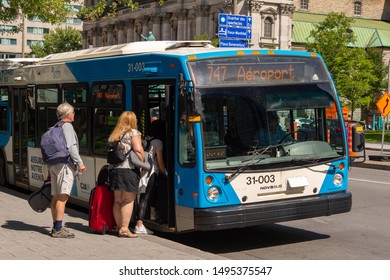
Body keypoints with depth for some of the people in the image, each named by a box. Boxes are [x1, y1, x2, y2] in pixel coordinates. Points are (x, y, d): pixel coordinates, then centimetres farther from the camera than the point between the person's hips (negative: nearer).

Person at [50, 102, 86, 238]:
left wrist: (50, 169, 24)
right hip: (65, 164, -9)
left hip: (53, 164, 9)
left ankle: (56, 227, 15)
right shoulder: (67, 126, -7)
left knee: (55, 197, 10)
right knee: (62, 197, -12)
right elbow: (70, 146, -17)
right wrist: (80, 163, -15)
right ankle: (58, 229, -16)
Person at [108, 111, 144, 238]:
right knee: (129, 200, -2)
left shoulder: (113, 135, 20)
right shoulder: (133, 133, 0)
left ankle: (118, 226, 17)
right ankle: (124, 229, -5)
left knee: (117, 200, 13)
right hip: (128, 170, -6)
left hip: (113, 170, 6)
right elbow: (138, 150, -10)